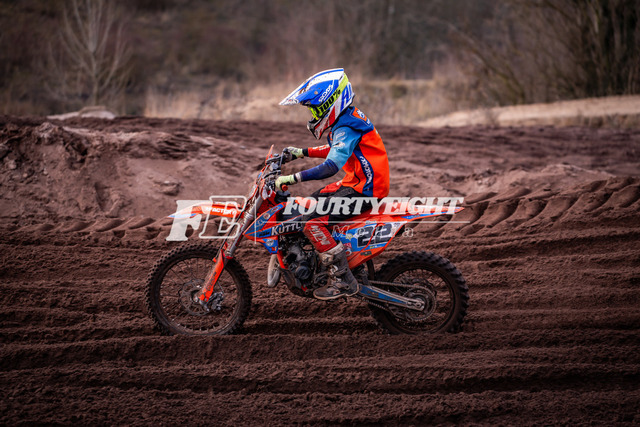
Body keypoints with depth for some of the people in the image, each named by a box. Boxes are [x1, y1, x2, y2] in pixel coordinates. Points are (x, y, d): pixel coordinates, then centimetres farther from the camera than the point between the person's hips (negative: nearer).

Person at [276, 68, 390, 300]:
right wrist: (302, 152, 23)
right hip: (355, 183, 11)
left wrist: (291, 179, -34)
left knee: (312, 222, -21)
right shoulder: (347, 118, 10)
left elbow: (331, 166, -34)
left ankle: (344, 281, -18)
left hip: (364, 189, -11)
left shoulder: (346, 128, -22)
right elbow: (335, 150, 31)